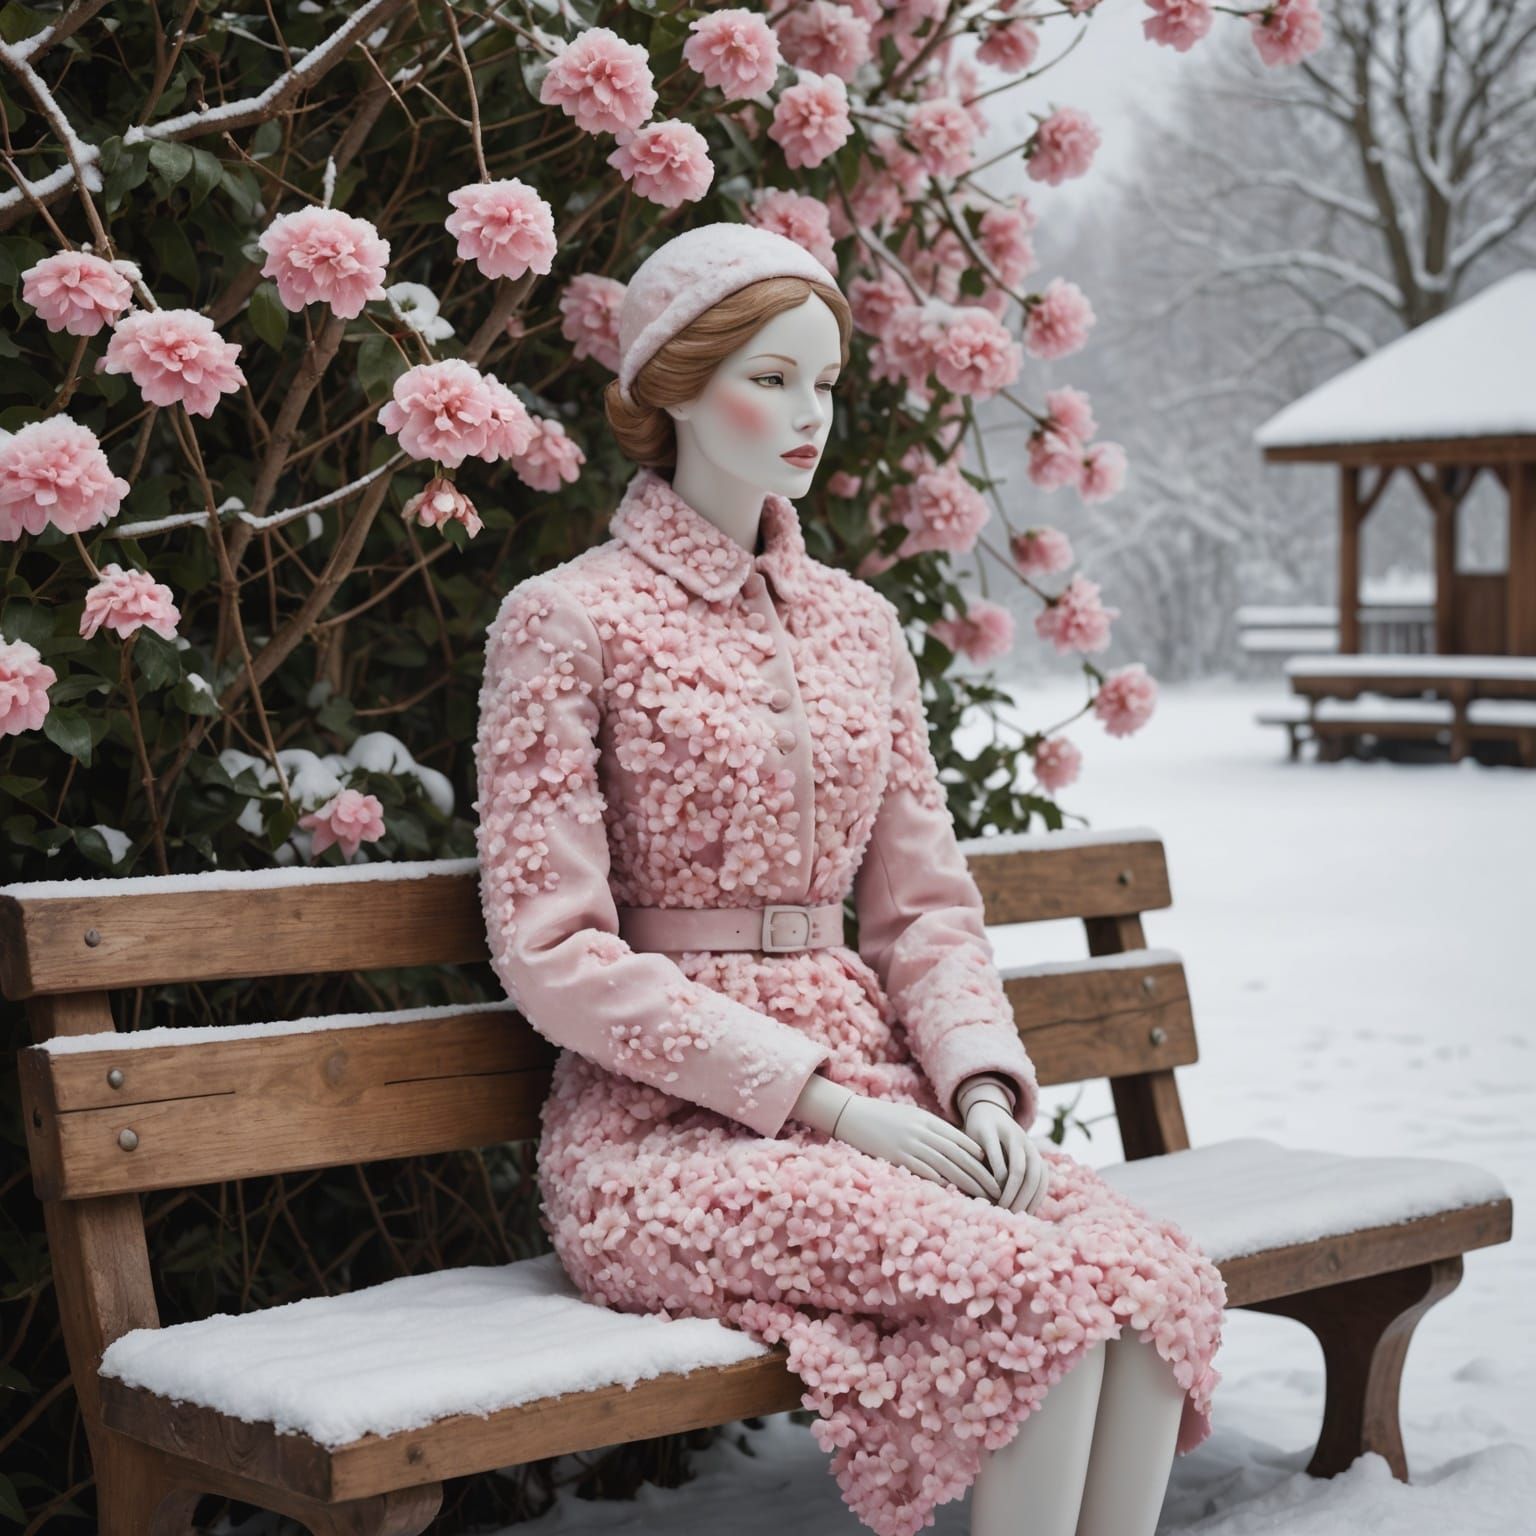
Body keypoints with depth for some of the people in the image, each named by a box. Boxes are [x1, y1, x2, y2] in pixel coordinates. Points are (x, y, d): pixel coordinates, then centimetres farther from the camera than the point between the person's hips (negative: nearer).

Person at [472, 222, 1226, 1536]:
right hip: (667, 1123, -5)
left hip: (872, 1084, 6)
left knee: (1164, 1277, -23)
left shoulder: (859, 623, 15)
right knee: (1045, 1290, -29)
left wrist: (981, 1084, -4)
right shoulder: (567, 619, -3)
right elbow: (554, 952, -9)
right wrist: (822, 1099, -14)